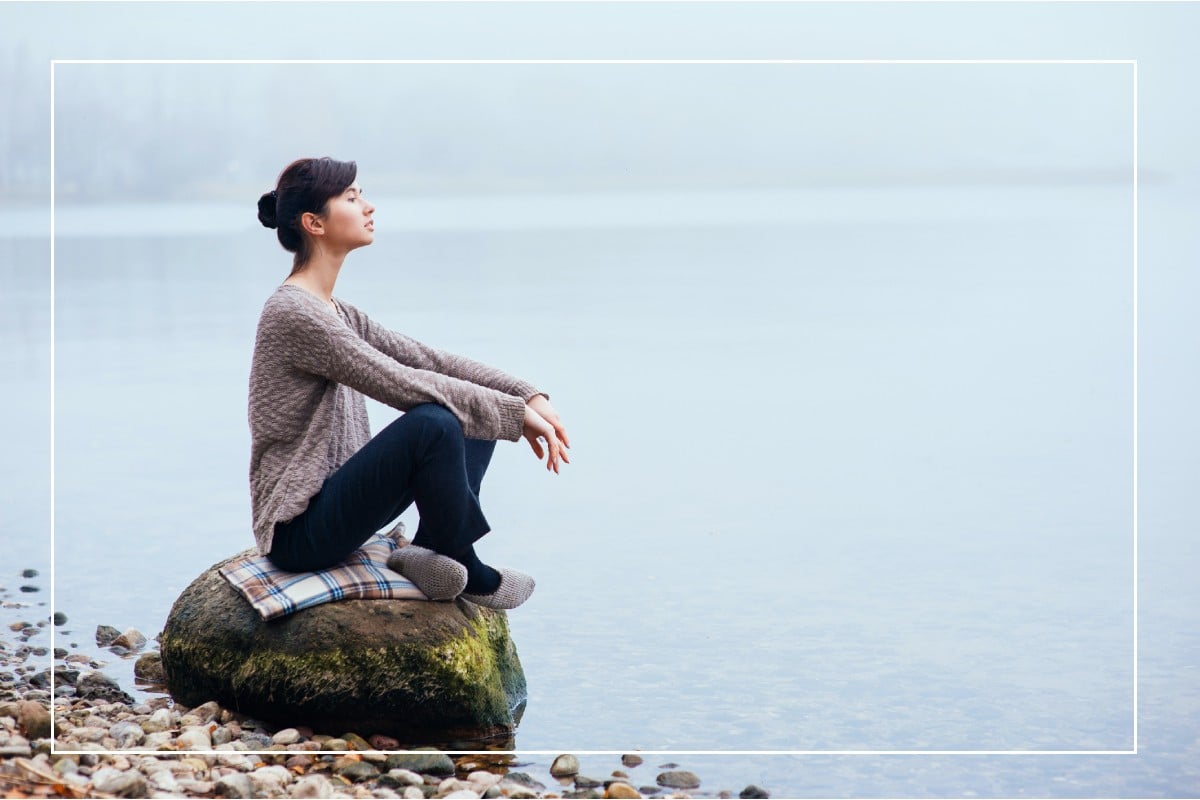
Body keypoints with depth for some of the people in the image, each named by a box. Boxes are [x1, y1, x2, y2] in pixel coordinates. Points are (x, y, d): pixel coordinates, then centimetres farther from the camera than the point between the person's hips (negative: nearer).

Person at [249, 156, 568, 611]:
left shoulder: (333, 312, 12)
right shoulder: (294, 313, -18)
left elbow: (429, 360, 10)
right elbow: (403, 385, -23)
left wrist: (527, 395, -2)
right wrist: (514, 412, -19)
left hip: (336, 498, 10)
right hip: (299, 530, -10)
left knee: (476, 411, 8)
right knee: (434, 422, -30)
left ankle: (428, 548, -4)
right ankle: (468, 573, -11)